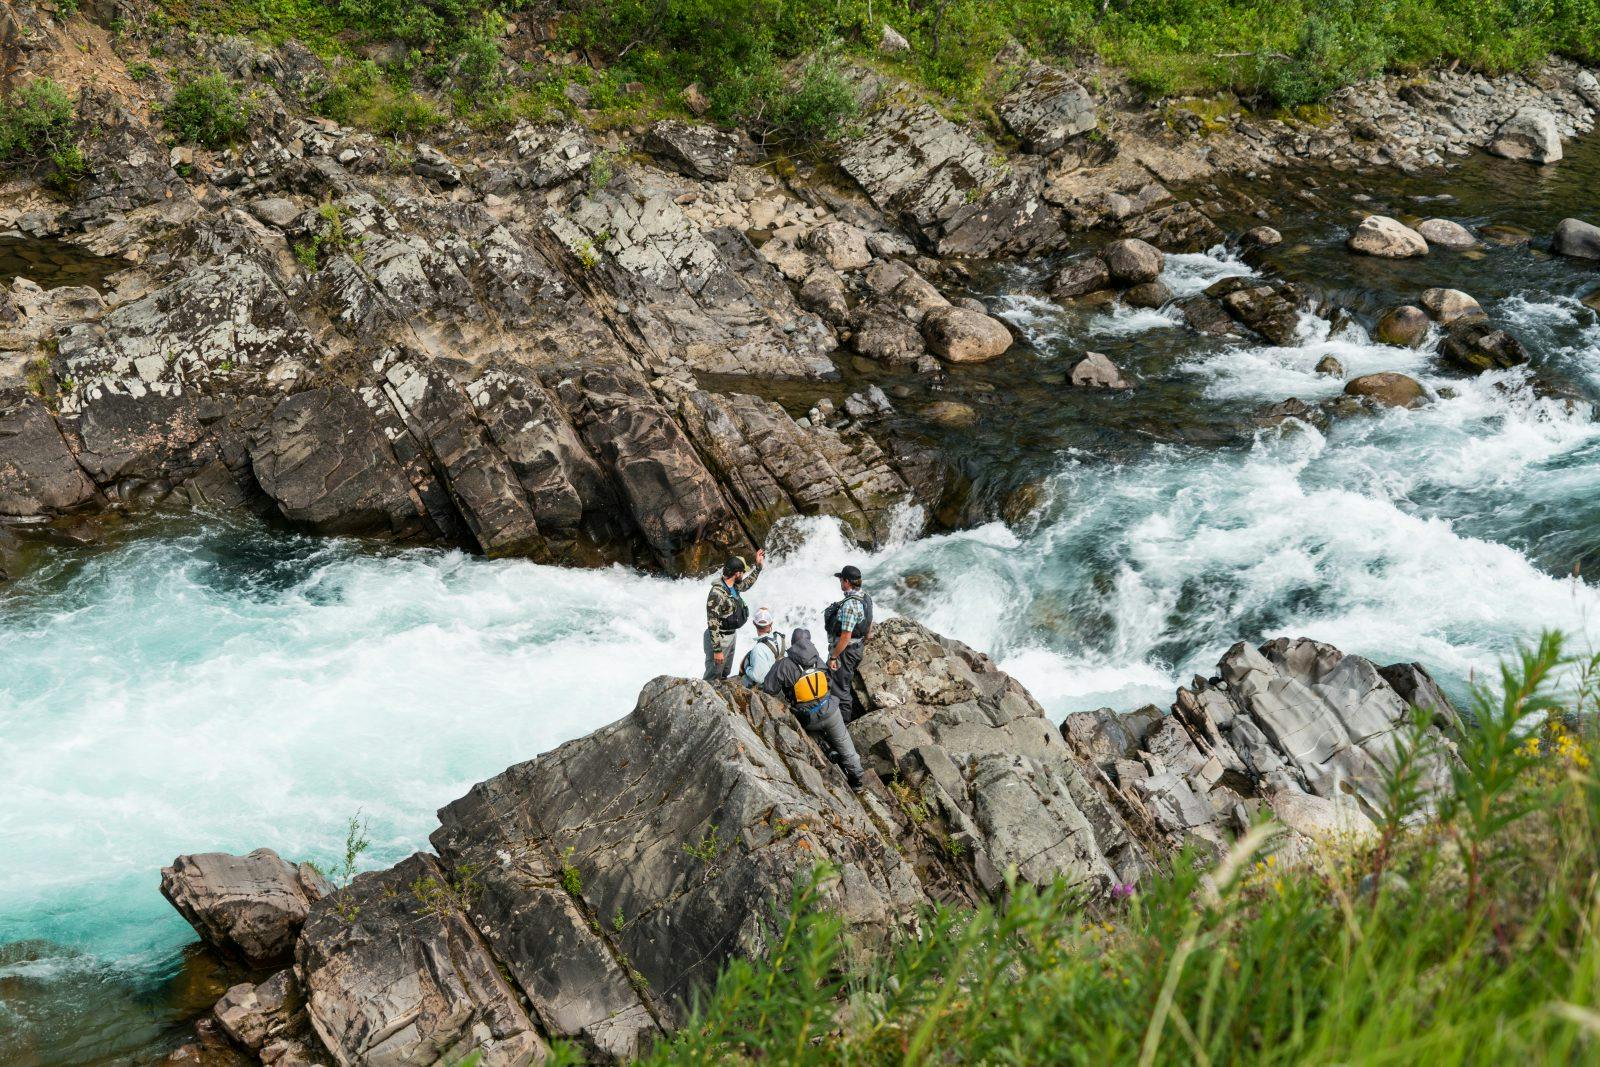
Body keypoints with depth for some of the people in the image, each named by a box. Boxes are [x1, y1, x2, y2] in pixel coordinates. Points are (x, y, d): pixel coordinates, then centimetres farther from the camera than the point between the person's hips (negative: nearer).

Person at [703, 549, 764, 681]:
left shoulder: (734, 586, -3)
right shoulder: (717, 593, -31)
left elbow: (747, 584, 24)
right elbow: (713, 624, -30)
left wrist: (758, 565, 18)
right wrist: (717, 650, -28)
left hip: (731, 635, 9)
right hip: (719, 638, -9)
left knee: (725, 674, 24)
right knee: (713, 676, 4)